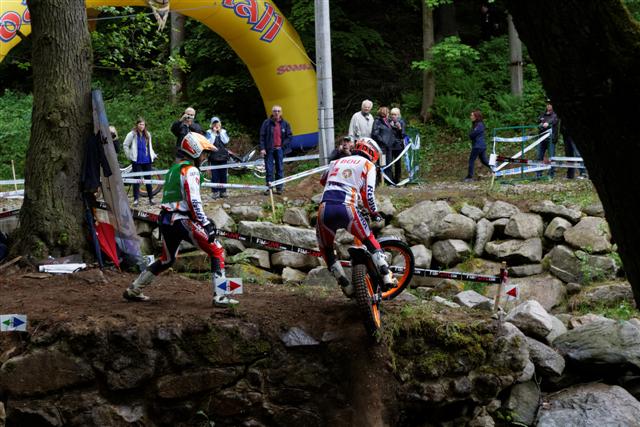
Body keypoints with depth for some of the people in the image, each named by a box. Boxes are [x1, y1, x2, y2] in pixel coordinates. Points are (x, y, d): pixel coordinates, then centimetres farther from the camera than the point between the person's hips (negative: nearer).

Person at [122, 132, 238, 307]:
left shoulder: (173, 169, 20)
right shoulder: (191, 170, -8)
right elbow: (194, 201, -20)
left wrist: (204, 220, 24)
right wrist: (206, 224, -22)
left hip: (165, 219, 9)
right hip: (182, 221, -9)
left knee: (167, 260, 27)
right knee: (217, 252, -3)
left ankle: (133, 290, 30)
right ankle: (220, 296, -11)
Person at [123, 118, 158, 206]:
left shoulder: (147, 134, 10)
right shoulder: (132, 134, -4)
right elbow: (125, 145, 1)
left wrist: (153, 155, 14)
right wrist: (129, 155, -1)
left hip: (147, 160, 4)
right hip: (137, 161, -4)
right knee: (137, 180, -2)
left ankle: (151, 198, 12)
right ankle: (136, 199, 1)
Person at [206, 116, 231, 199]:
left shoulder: (223, 131, 8)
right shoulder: (209, 132, 1)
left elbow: (226, 141, -7)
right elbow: (209, 142, -13)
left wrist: (220, 132, -7)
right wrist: (214, 133, -11)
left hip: (223, 157, 2)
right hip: (214, 157, -2)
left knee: (223, 174, 5)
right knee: (214, 175, -4)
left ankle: (223, 191, 12)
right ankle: (215, 191, 0)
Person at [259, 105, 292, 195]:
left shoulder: (285, 124, 7)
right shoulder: (267, 123, 2)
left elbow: (289, 137, 9)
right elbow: (262, 136, 1)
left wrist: (283, 146, -3)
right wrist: (262, 148, -8)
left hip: (279, 149, 1)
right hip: (269, 150, -1)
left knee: (280, 169, 3)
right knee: (269, 170, -1)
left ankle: (279, 188, 9)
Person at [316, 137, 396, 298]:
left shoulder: (336, 162, 27)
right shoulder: (368, 165, 16)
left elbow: (323, 180, 45)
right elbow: (368, 195, 3)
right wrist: (374, 213, 20)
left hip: (324, 208, 3)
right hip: (346, 208, -3)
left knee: (326, 250, 21)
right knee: (370, 241, 18)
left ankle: (347, 287, 15)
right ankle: (387, 277, 9)